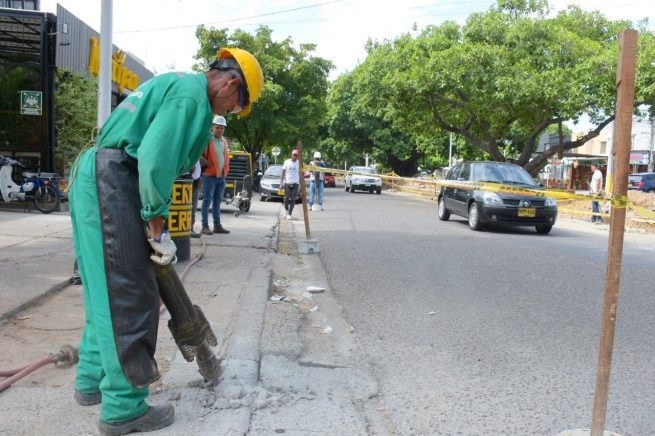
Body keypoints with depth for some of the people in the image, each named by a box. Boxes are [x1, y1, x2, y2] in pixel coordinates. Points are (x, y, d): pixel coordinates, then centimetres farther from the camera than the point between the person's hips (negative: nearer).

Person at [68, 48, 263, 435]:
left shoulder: (175, 84, 21)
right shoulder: (192, 93, -11)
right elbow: (155, 161, -22)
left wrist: (152, 226, 20)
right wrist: (158, 229, -14)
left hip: (93, 177, 11)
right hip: (111, 184, -11)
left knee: (107, 291, 18)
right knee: (129, 298, -4)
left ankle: (92, 381, 32)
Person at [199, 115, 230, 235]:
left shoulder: (224, 141, 15)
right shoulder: (207, 139, -6)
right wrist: (209, 164, -15)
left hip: (222, 176, 7)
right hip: (210, 175, -7)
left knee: (217, 201, 11)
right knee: (207, 200, -5)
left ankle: (217, 225, 17)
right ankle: (205, 226, -3)